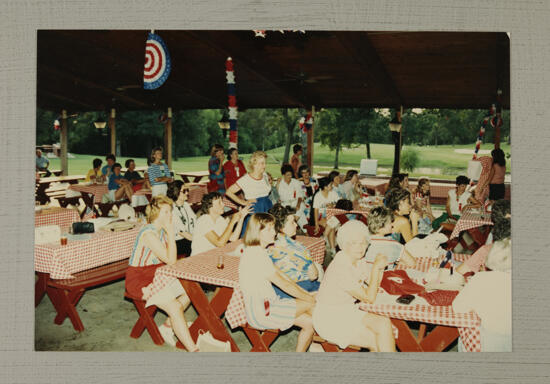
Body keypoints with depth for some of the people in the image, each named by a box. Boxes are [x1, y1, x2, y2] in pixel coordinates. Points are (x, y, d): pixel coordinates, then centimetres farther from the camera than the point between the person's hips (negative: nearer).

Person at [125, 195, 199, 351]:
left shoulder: (161, 230, 4)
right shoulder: (148, 234, -25)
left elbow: (170, 260, 9)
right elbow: (171, 260, -27)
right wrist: (171, 233, -26)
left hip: (156, 274, 9)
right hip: (139, 279, -9)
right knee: (175, 307, -20)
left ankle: (167, 327, 14)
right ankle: (193, 350, -15)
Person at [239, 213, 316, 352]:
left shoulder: (258, 251, 10)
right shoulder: (256, 256, -22)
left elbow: (283, 277, 11)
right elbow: (284, 284, -18)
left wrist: (307, 294, 5)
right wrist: (310, 299, -6)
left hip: (266, 304, 9)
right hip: (261, 313, -9)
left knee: (309, 322, 4)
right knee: (311, 304, -2)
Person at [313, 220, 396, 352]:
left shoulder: (358, 260, 2)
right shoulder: (340, 268, -25)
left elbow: (375, 287, 9)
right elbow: (369, 298, -22)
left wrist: (380, 267, -7)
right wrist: (375, 267, -21)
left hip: (348, 311, 8)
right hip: (330, 320, -8)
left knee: (385, 323, -11)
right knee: (377, 342, -16)